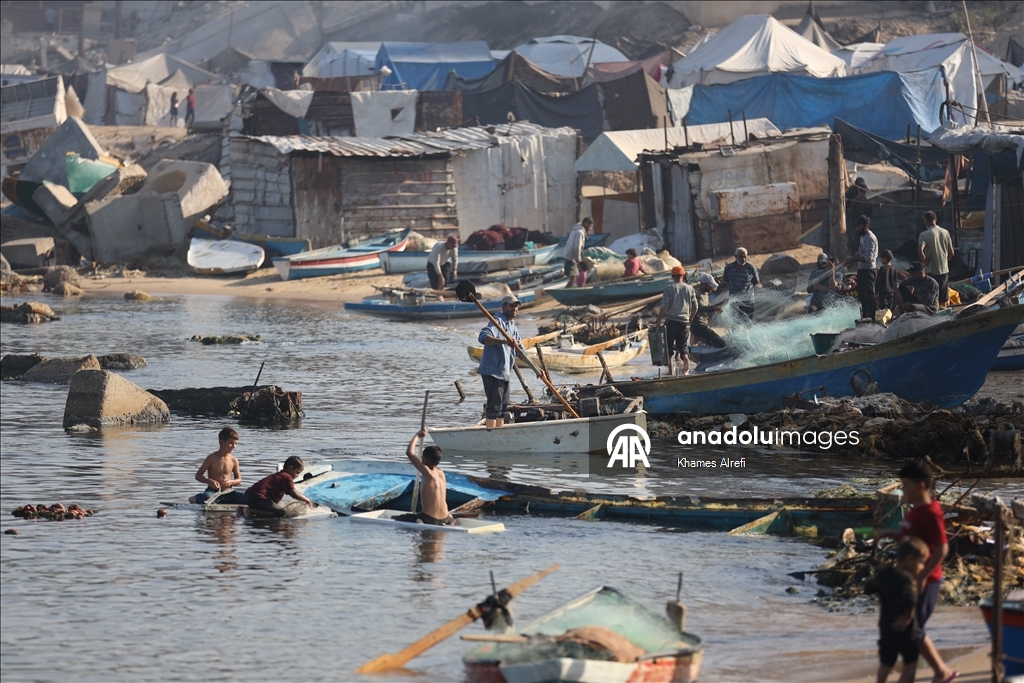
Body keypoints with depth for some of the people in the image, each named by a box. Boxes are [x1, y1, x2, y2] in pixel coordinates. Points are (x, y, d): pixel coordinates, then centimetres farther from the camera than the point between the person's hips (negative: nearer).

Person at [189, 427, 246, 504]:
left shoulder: (233, 460, 5)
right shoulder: (212, 458, -4)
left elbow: (238, 480, 14)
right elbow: (198, 475, -1)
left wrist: (230, 482, -9)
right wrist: (209, 481, -20)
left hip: (228, 493, 4)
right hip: (213, 491, -4)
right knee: (207, 497, -40)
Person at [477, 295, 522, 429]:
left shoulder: (513, 328, 19)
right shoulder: (498, 322, -11)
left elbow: (520, 352, 25)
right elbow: (483, 337, -30)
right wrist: (505, 341, -42)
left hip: (504, 374, 10)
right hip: (492, 372, -10)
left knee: (503, 410, 13)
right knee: (494, 407, -13)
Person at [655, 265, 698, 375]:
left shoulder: (669, 288, -6)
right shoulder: (689, 289, 3)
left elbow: (664, 307, -12)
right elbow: (695, 307, 7)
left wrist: (658, 321, -5)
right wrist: (690, 319, 21)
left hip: (671, 321, -3)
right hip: (685, 321, 3)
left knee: (669, 345, 7)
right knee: (683, 345, 9)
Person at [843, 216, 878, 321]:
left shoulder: (870, 238, -17)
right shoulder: (863, 236, 14)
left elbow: (868, 258, -24)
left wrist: (853, 259, -23)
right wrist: (851, 260, 6)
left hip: (868, 270, -10)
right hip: (861, 270, 10)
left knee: (869, 296, -7)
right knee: (862, 296, 17)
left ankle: (872, 319, -5)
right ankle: (864, 317, 26)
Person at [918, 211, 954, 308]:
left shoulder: (924, 235, -13)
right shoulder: (945, 232, 3)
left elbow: (920, 251, -25)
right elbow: (951, 253, 7)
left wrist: (925, 262, -10)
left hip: (931, 271, -5)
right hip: (944, 269, 5)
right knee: (944, 300, 12)